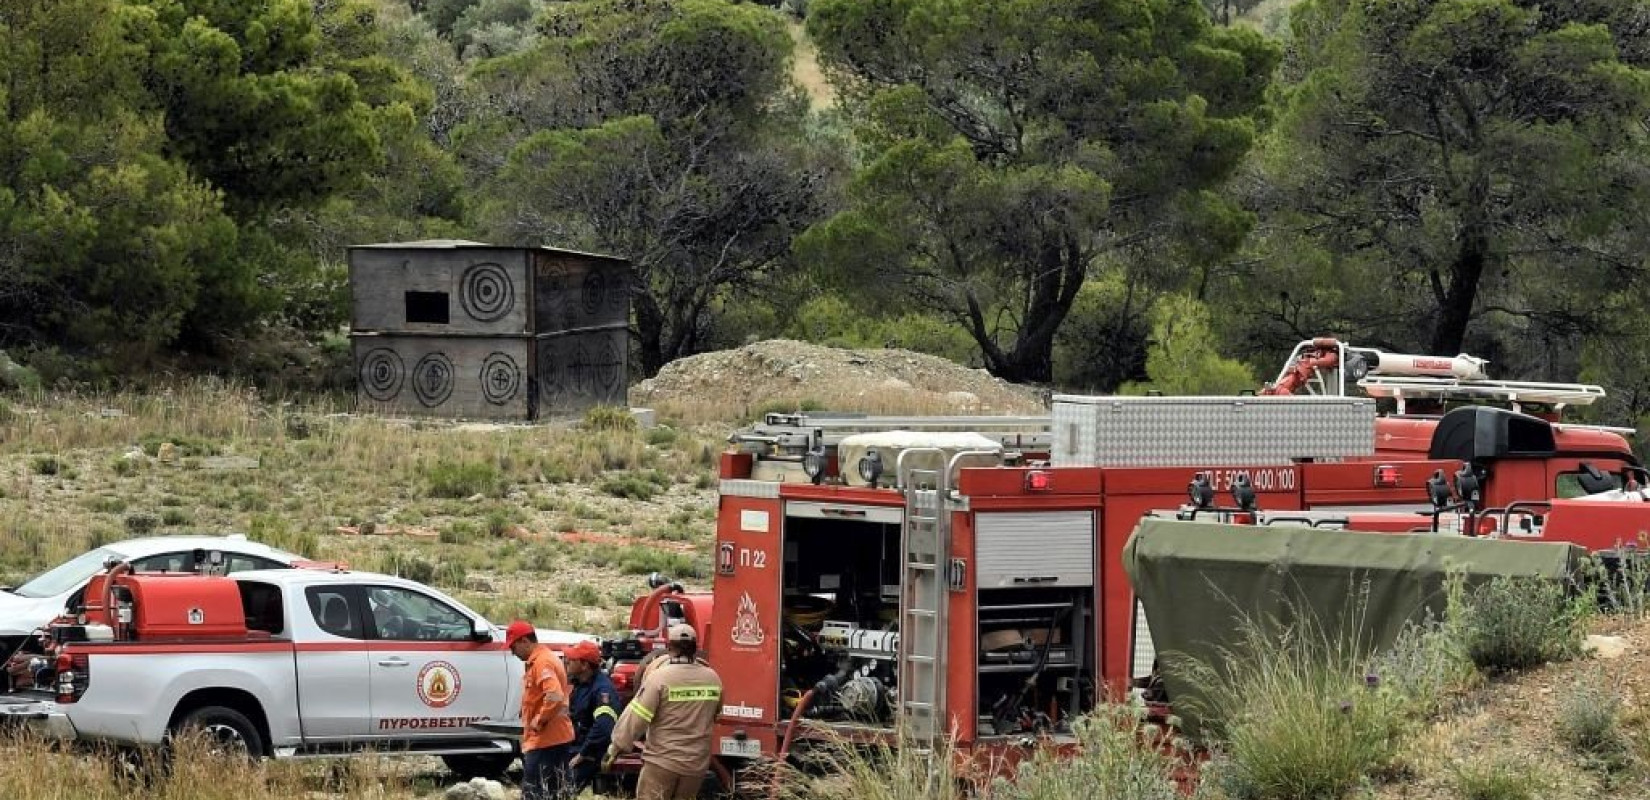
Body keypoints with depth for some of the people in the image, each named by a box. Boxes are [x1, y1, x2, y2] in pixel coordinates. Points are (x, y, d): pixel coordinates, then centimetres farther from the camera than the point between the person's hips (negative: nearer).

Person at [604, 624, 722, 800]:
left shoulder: (660, 677, -13)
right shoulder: (713, 679, 1)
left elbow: (636, 717, -14)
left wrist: (616, 747, -6)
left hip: (662, 761, -5)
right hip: (697, 763, 5)